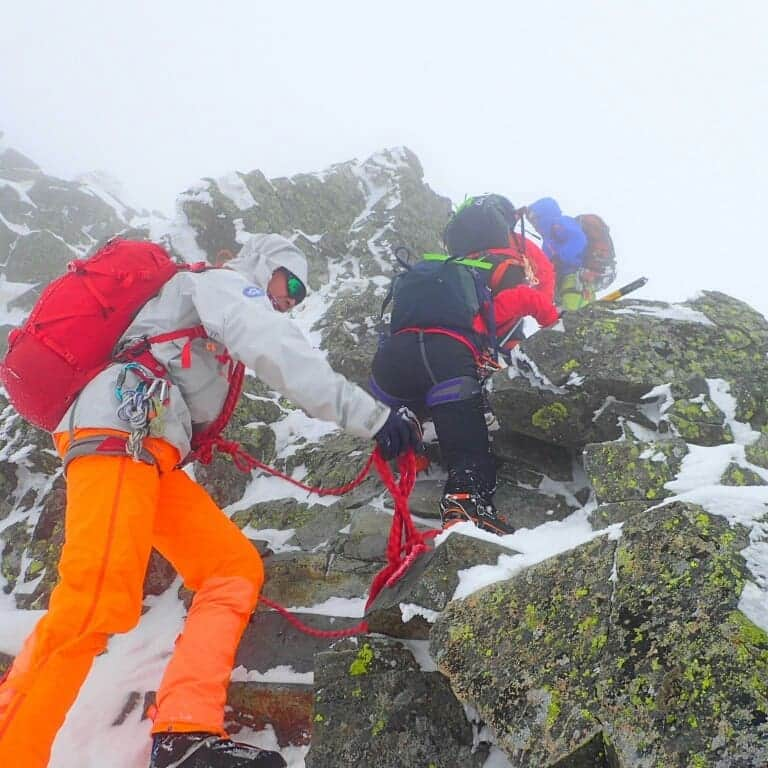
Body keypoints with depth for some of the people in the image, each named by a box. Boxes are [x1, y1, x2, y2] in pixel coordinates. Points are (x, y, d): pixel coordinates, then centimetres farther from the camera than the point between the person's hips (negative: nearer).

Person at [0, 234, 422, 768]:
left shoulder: (219, 329, 35)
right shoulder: (223, 283, 7)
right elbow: (280, 352, -12)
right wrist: (371, 415, -16)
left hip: (156, 457, 10)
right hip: (118, 431, -10)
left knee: (237, 569, -3)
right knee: (97, 605, -24)